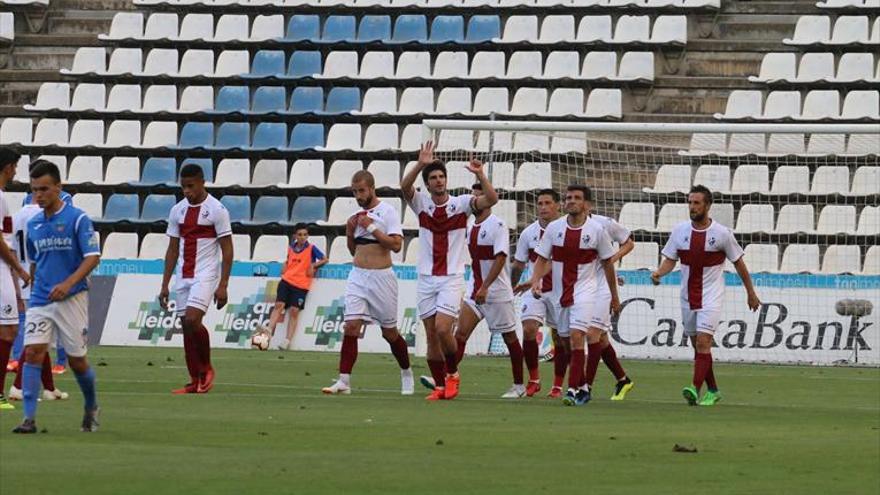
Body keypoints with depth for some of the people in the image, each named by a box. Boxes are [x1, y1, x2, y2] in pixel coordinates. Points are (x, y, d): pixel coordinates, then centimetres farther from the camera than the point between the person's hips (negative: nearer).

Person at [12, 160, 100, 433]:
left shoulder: (77, 218, -8)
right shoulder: (33, 225, 9)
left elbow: (93, 257, -13)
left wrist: (68, 283, -25)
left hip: (71, 298, -4)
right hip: (40, 299, 4)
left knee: (77, 360, 5)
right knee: (32, 352, -13)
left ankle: (91, 408, 31)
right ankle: (29, 418, -16)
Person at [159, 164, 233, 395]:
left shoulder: (216, 210, -7)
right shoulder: (178, 211, 10)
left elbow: (227, 250, -7)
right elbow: (173, 250, 15)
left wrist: (223, 286, -13)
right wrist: (165, 285, 11)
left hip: (205, 275, -6)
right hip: (183, 277, 6)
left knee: (193, 319, -21)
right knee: (186, 325, 3)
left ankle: (206, 368, 0)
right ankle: (195, 382, 8)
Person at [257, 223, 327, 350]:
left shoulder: (311, 248, -2)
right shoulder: (291, 248, 12)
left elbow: (325, 259, -1)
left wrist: (314, 265, -14)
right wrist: (284, 267, 10)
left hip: (301, 285, -4)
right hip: (287, 280, 4)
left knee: (294, 311, -7)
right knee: (279, 305, -12)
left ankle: (287, 340, -8)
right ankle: (269, 329, -18)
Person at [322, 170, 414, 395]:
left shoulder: (388, 212, -6)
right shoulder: (357, 215, 13)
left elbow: (396, 245, -16)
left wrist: (372, 227, -18)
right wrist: (349, 232, 3)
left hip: (381, 277, -5)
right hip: (358, 276, 5)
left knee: (389, 332, 6)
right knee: (351, 327, -9)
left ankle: (406, 372, 28)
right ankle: (344, 381, -13)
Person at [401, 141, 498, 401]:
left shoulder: (461, 203, 0)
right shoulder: (421, 203, 4)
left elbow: (491, 199, -14)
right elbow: (405, 187, -16)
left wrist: (480, 174, -27)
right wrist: (421, 165, -30)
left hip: (451, 278, -3)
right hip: (426, 279, 3)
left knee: (442, 329, -16)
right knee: (431, 335, 3)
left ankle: (453, 373, 8)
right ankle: (439, 386, 11)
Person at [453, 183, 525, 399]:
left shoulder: (497, 225, -14)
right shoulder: (470, 225, 9)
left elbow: (500, 258, -22)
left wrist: (485, 287, -28)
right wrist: (477, 287, 18)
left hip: (497, 291, -7)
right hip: (475, 289, 7)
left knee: (509, 337, 5)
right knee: (460, 334, -7)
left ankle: (519, 385, 15)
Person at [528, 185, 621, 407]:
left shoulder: (597, 230, -5)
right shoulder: (554, 228, 1)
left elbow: (607, 264, 5)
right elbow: (542, 259, 5)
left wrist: (614, 296, 10)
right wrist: (536, 280, -14)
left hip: (586, 290, -4)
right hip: (560, 290, 4)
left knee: (577, 336, -19)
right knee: (569, 340, 11)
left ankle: (574, 389, -19)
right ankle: (582, 385, 29)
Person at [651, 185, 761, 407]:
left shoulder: (722, 234, -8)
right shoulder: (680, 231, 2)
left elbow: (738, 263, 3)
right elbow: (670, 260, 5)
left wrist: (751, 293, 9)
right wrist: (659, 272, -18)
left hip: (711, 296, -5)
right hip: (688, 296, 5)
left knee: (703, 342, -18)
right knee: (697, 346, 11)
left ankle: (695, 390, -26)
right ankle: (713, 391, 25)